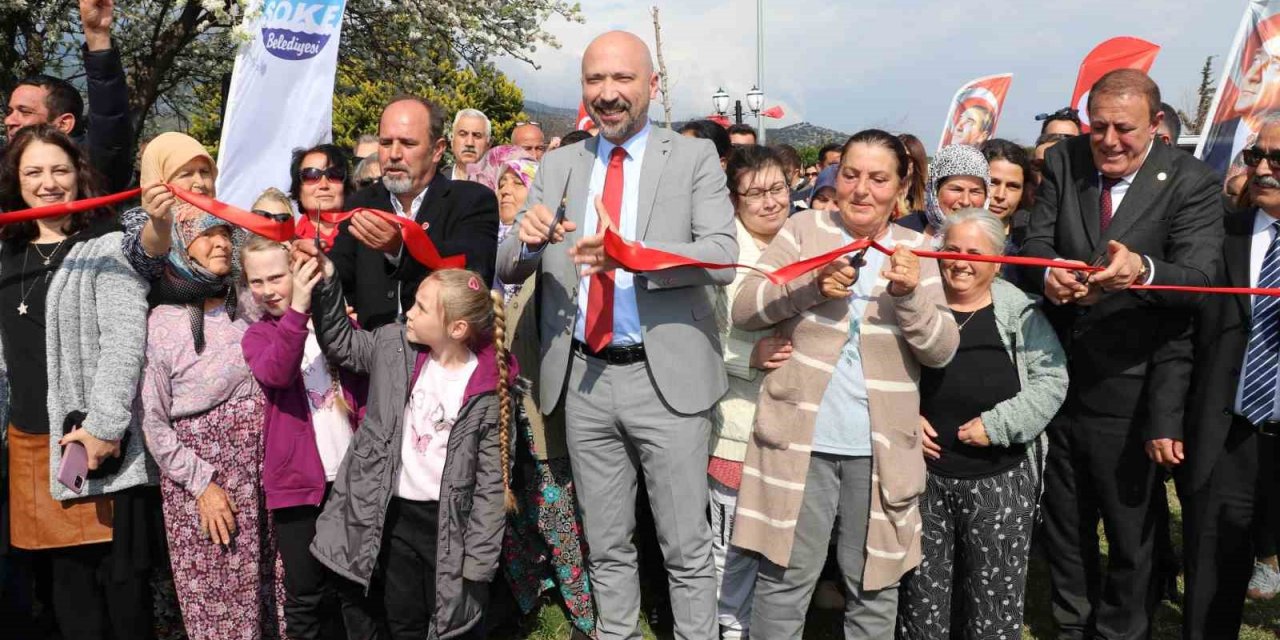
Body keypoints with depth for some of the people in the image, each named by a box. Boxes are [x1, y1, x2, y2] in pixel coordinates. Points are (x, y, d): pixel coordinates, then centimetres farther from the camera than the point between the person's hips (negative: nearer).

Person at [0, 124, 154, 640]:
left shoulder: (106, 247, -5)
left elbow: (124, 341, -14)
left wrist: (104, 423, -20)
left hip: (95, 439, -6)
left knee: (120, 573, 0)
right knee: (66, 572, 12)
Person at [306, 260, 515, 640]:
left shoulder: (490, 391, -14)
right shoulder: (394, 345, -3)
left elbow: (492, 481, -10)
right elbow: (341, 344, 16)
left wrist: (478, 562, -10)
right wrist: (325, 286, 0)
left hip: (450, 523, -3)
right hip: (390, 514, 3)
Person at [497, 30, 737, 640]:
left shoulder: (694, 157, -2)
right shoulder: (558, 166, 9)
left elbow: (722, 258, -14)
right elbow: (507, 269, 6)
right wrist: (528, 240, -18)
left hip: (665, 376, -3)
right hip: (583, 378, 4)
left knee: (686, 548, 5)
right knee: (606, 547, 16)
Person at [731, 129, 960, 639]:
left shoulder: (915, 250, 4)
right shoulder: (804, 229, 1)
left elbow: (942, 350, -2)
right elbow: (743, 310, -5)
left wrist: (910, 294, -20)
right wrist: (812, 285, -19)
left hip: (880, 447, 2)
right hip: (801, 437, -2)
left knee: (874, 588, 14)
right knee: (784, 580, 6)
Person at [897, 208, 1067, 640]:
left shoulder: (1020, 313, 0)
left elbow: (1051, 379, -4)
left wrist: (999, 425, -13)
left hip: (999, 479, -1)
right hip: (924, 473, 2)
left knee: (996, 597, 5)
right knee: (922, 591, 11)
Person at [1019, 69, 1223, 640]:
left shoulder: (1190, 182, -11)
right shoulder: (1064, 162, 0)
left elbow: (1200, 274, -22)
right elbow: (1035, 242, -6)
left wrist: (1142, 269, -44)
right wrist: (1047, 274, -30)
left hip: (1129, 394, -3)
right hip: (1058, 379, 4)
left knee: (1130, 534, 13)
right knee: (1064, 526, 21)